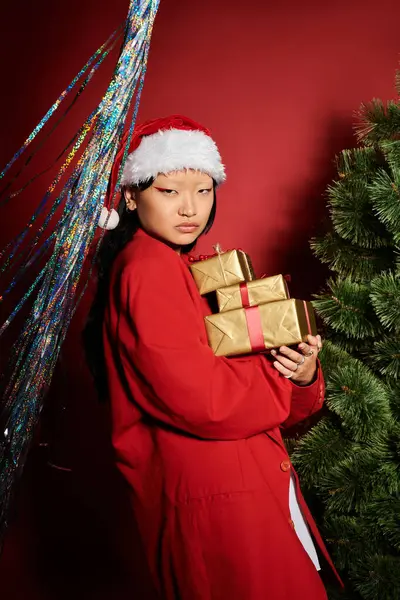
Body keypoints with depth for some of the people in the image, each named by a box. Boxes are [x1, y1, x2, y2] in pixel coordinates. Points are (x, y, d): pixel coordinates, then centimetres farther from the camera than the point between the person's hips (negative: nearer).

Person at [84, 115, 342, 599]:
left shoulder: (180, 268, 13)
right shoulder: (147, 269, -15)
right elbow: (204, 400, -24)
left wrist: (303, 375, -8)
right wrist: (284, 373, -8)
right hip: (214, 509, -9)